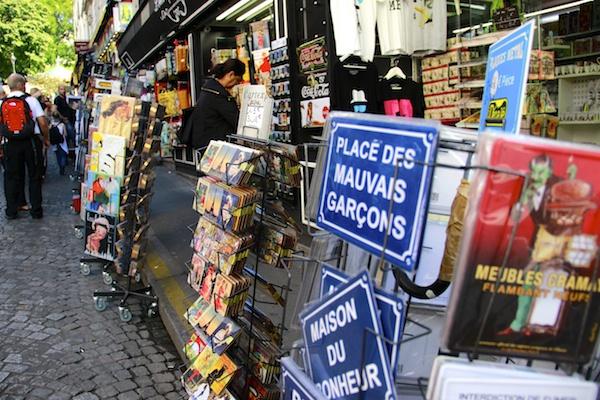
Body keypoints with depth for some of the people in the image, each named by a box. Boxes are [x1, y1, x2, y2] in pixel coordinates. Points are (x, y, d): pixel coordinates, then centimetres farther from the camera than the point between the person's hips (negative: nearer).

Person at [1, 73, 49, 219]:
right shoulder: (31, 100, -7)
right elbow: (42, 122, -11)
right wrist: (46, 139, 3)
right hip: (32, 141, -2)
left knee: (12, 177, 11)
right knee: (35, 176, 8)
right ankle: (36, 210, 12)